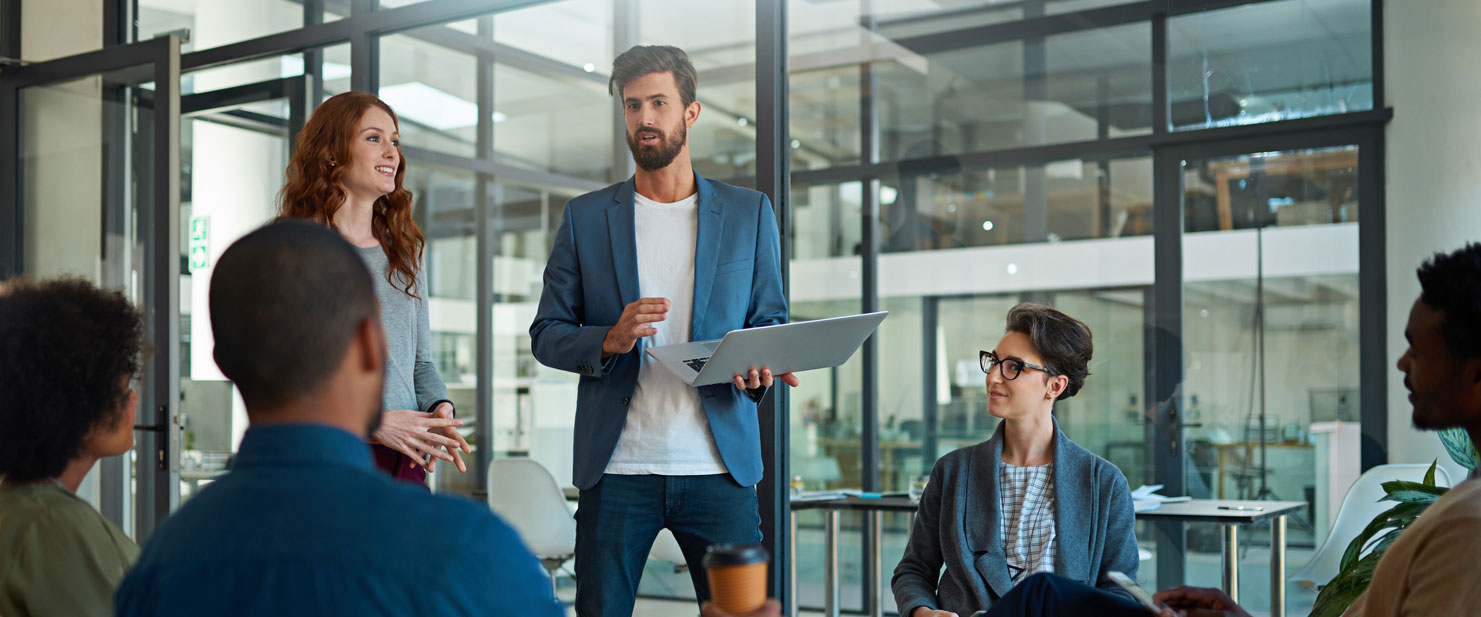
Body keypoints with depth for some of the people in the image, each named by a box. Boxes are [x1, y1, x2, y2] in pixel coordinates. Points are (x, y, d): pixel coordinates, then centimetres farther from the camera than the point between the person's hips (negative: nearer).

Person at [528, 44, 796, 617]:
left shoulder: (749, 214, 10)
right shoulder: (585, 217, 9)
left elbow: (770, 322, 12)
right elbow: (546, 334, 8)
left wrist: (759, 367, -11)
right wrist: (609, 341, -13)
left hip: (719, 466, 0)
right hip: (616, 469, 0)